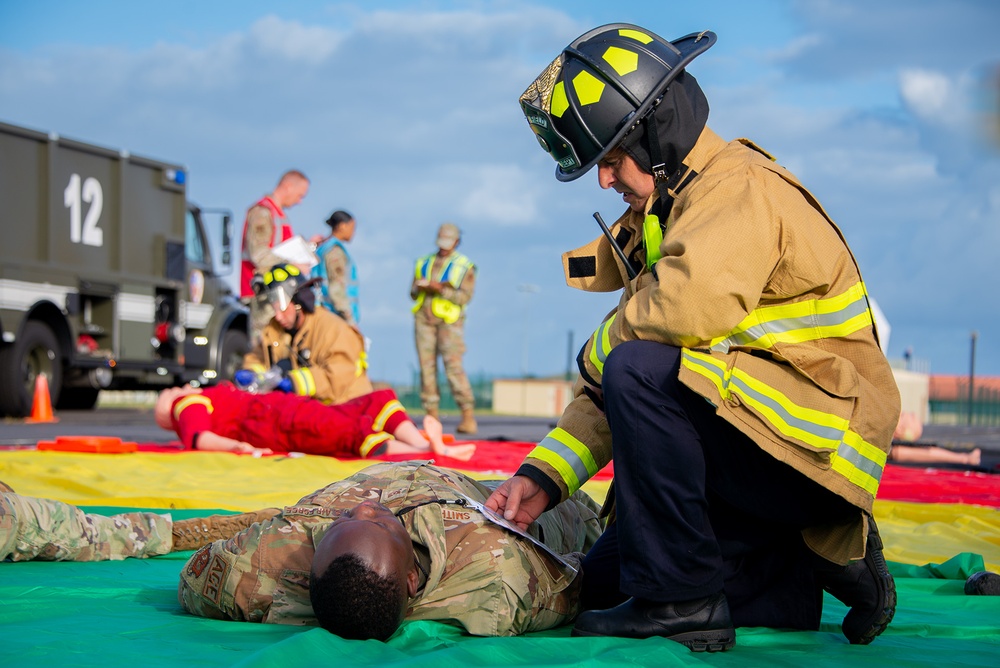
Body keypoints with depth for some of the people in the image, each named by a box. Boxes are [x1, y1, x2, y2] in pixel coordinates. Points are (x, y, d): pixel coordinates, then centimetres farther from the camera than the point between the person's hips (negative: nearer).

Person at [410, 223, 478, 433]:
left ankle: (468, 418, -15)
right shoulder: (423, 263, 18)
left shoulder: (464, 266, 5)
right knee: (427, 366, -1)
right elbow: (413, 293, 15)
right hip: (424, 319, 4)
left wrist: (441, 289, -17)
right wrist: (422, 287, -8)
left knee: (453, 367, -14)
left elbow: (465, 297, -5)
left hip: (449, 321, -4)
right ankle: (432, 418, 0)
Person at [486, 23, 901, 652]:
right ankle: (818, 567, 12)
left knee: (639, 370, -28)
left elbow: (683, 308, -34)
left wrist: (598, 352, -13)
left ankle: (681, 600, -19)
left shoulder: (739, 187, -15)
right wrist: (544, 474, 2)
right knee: (607, 578, 11)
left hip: (823, 436, -10)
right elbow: (607, 392, 14)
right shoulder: (659, 217, 15)